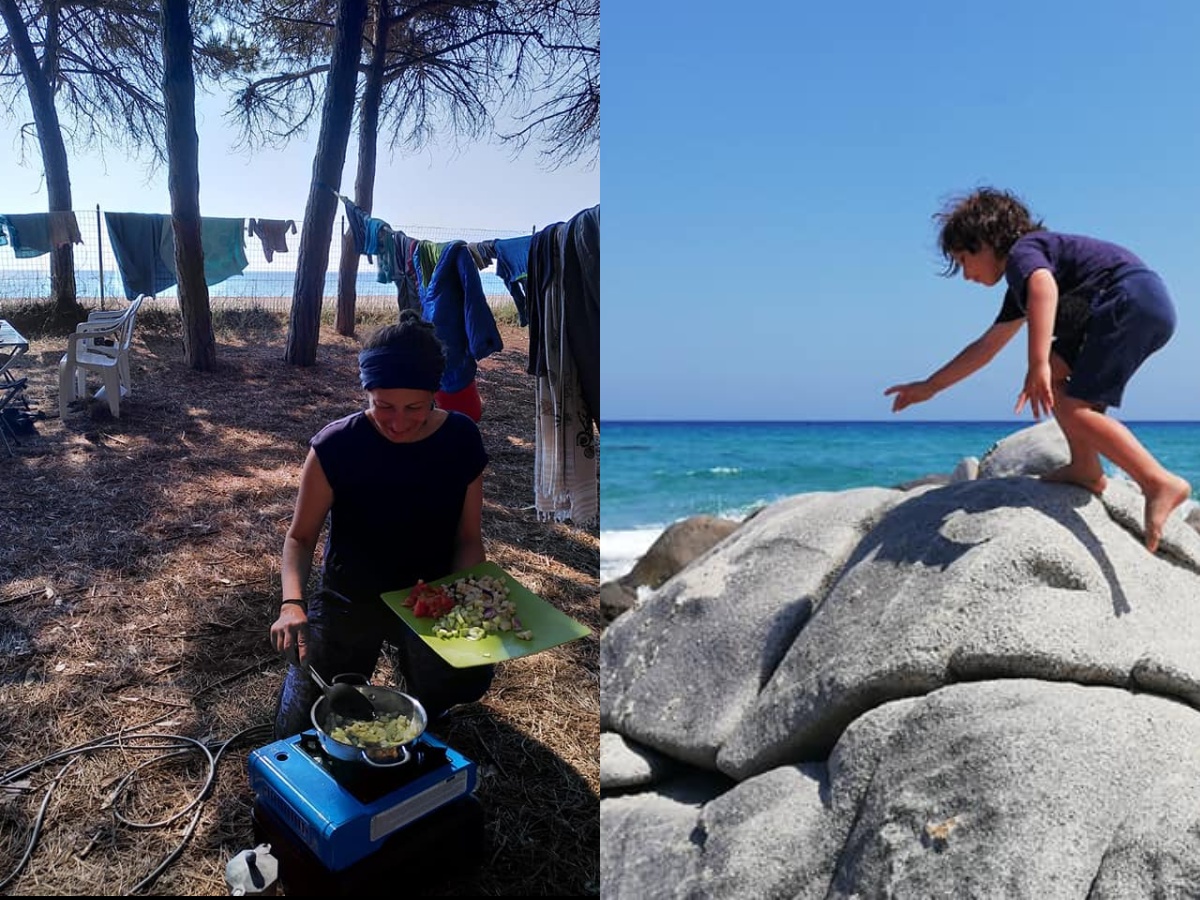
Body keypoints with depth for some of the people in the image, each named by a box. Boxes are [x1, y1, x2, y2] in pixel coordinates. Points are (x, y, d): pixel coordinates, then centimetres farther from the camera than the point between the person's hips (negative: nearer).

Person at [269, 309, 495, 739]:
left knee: (468, 676, -25)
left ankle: (406, 656, 11)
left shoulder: (461, 440, -13)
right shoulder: (336, 445, -18)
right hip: (349, 601, 0)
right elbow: (300, 537, -8)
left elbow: (468, 539, -5)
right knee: (300, 733, -4)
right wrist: (292, 602, -26)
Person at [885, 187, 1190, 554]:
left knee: (1076, 407, -13)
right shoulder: (1020, 284, 27)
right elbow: (985, 347, 34)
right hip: (1138, 308, 10)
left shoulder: (1022, 251, -2)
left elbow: (1044, 286, -27)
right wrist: (929, 387, 36)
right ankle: (1086, 468, 8)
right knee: (1056, 371, 14)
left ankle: (1160, 483, -15)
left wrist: (1037, 365, -37)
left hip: (1134, 299, -10)